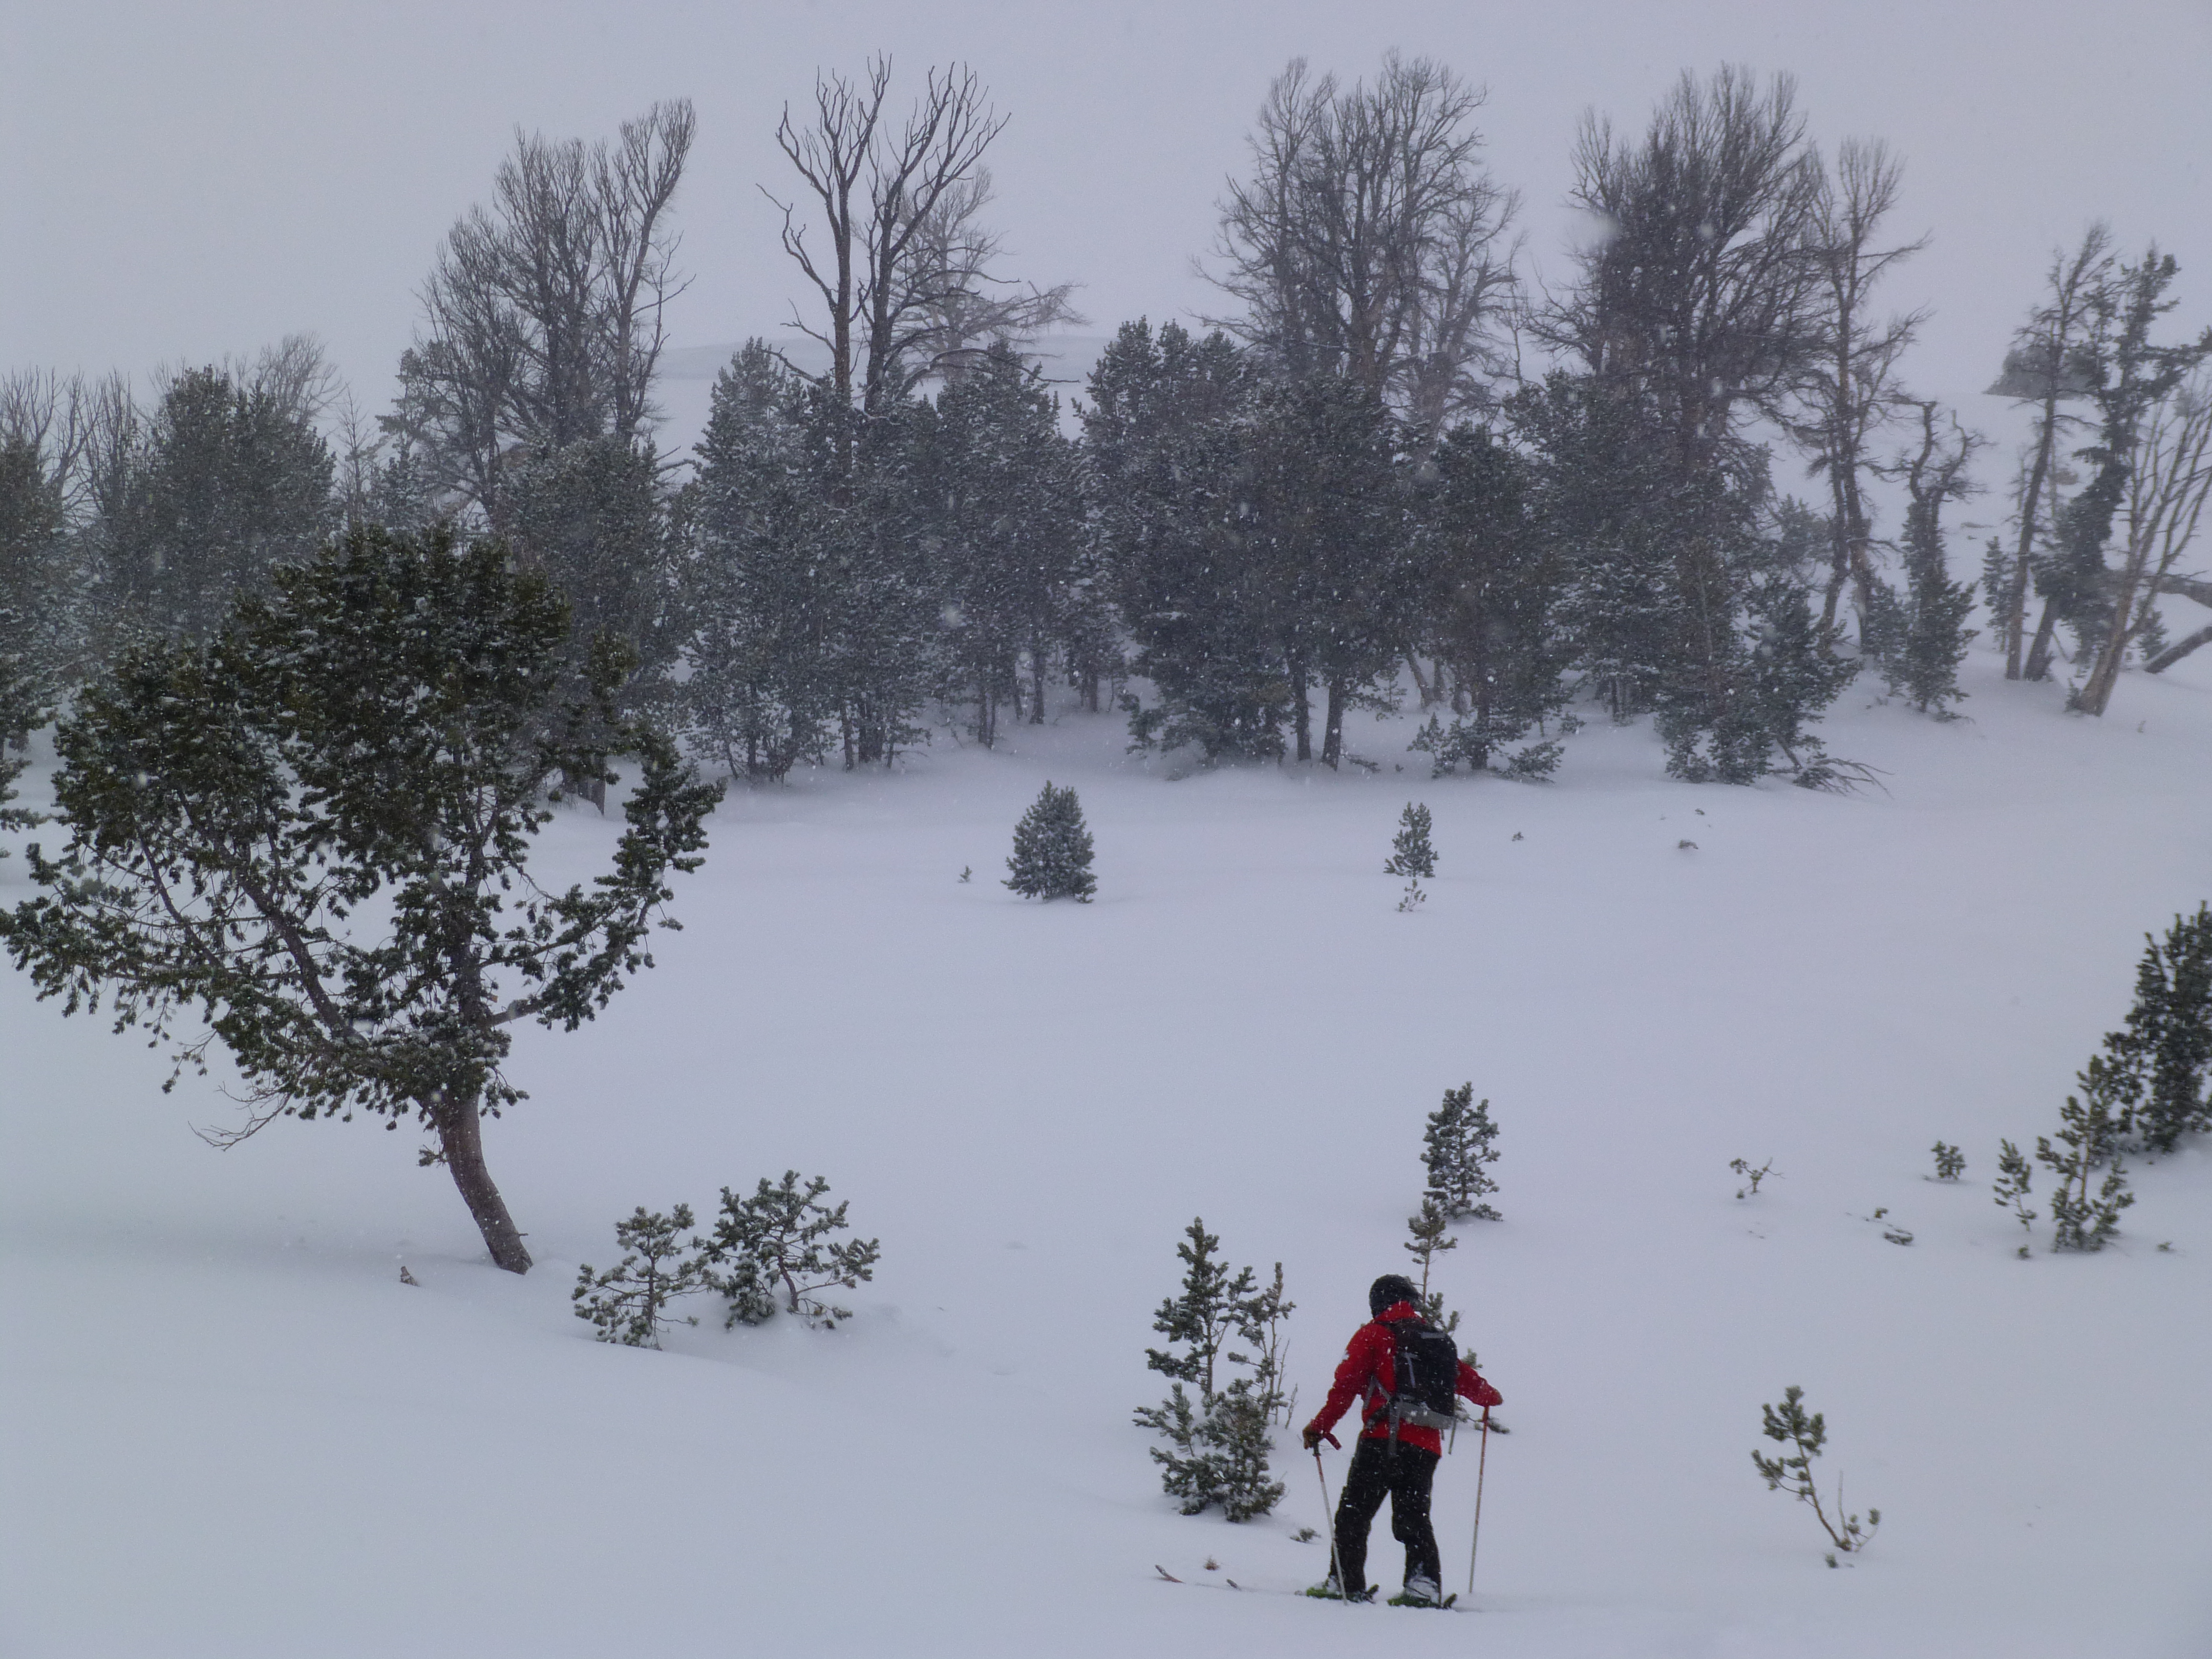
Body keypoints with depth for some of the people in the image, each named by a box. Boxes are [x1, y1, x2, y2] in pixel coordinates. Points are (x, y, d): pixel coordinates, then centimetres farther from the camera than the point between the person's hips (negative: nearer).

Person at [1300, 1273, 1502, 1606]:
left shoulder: (1372, 1335, 4)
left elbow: (1346, 1385, -4)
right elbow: (1465, 1379, 22)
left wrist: (1321, 1426, -1)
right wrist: (1491, 1397, 43)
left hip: (1384, 1439, -5)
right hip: (1426, 1447, 5)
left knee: (1354, 1512, 1)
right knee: (1414, 1517, 11)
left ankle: (1347, 1582, -7)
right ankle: (1425, 1583, -6)